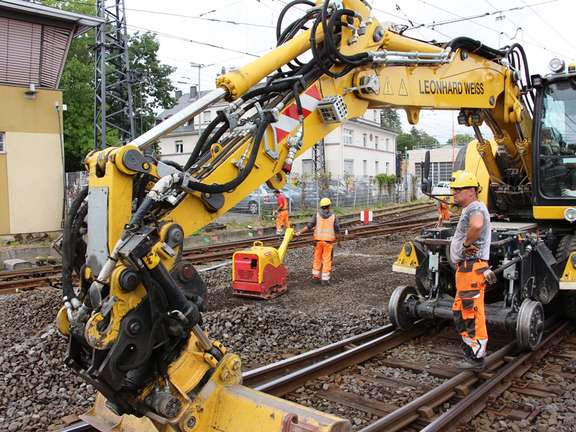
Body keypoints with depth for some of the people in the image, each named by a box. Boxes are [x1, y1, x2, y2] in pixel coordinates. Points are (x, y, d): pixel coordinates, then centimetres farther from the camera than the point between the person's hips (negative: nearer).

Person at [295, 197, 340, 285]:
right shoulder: (333, 216, -4)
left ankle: (315, 277, 19)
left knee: (317, 259, 14)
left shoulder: (317, 215, -2)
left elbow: (309, 225, -9)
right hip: (329, 241, -2)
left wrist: (300, 232, -6)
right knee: (327, 260, 3)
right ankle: (325, 279, 3)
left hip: (318, 240, 2)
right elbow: (337, 230, -4)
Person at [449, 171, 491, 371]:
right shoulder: (469, 209, 19)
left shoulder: (475, 208, -16)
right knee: (460, 311, 19)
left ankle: (477, 358, 6)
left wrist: (467, 243, -24)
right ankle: (472, 348, 31)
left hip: (471, 267, -11)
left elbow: (477, 225, -40)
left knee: (472, 313, -4)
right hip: (464, 267, 11)